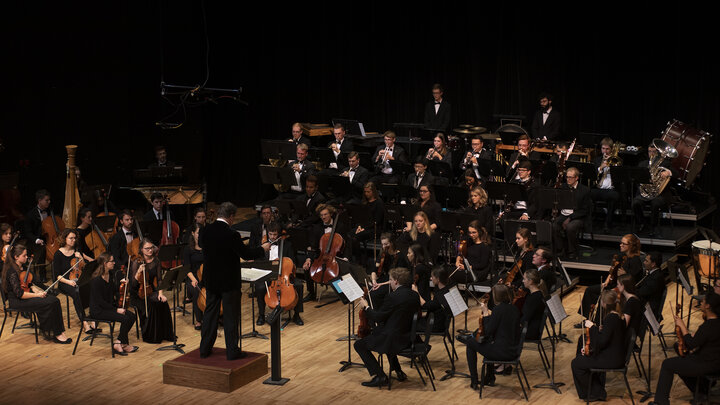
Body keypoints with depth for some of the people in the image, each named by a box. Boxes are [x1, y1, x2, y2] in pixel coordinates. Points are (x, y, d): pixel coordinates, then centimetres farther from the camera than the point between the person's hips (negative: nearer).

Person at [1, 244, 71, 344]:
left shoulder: (22, 267, 11)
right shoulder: (12, 271, -18)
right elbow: (19, 294, -24)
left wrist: (37, 290, 2)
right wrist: (37, 295, -19)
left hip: (25, 294, 9)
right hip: (17, 301, -9)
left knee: (54, 300, -14)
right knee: (49, 304, -25)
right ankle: (56, 334, -14)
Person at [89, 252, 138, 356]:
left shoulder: (109, 275, 6)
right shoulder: (96, 280, -20)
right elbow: (100, 301, -21)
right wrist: (116, 310, -20)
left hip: (109, 306, 9)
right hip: (98, 310, -9)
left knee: (132, 315, -8)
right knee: (125, 318, -23)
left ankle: (118, 343, -2)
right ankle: (124, 344, -4)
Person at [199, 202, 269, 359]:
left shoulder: (205, 231, -3)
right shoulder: (231, 235, -21)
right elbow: (246, 254, -14)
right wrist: (263, 249, 3)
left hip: (210, 280, 5)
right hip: (229, 281, -5)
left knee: (210, 313, 15)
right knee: (230, 316, 4)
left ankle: (205, 349, 20)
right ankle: (232, 351, 10)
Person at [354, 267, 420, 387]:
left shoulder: (394, 296, -21)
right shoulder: (414, 295, 3)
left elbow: (378, 317, -14)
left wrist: (366, 307, 2)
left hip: (396, 339, -8)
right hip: (410, 337, 8)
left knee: (359, 344, 5)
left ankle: (380, 376, -3)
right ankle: (398, 372, 30)